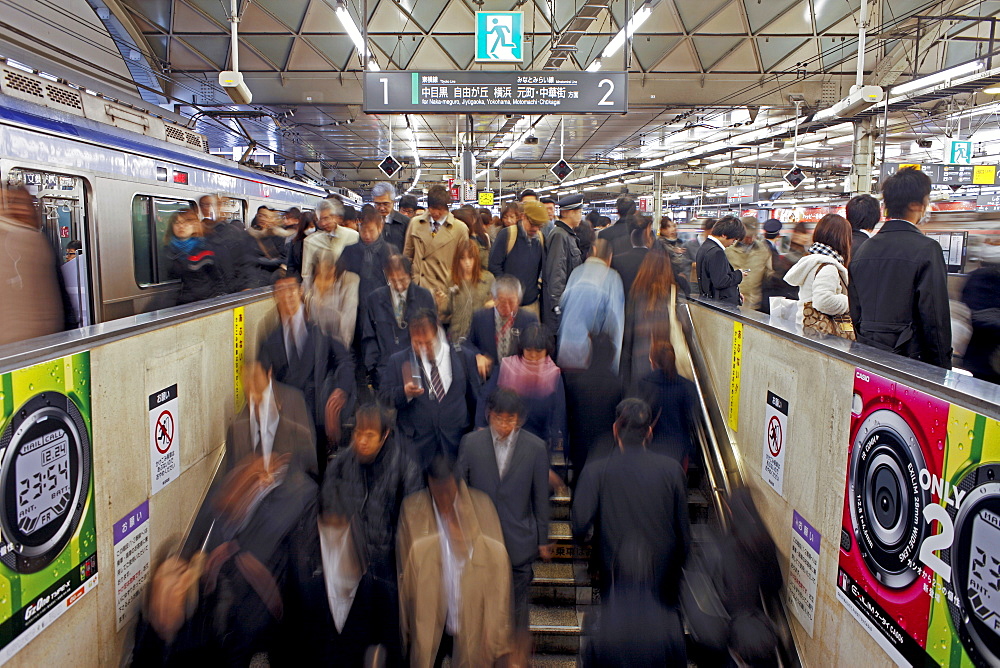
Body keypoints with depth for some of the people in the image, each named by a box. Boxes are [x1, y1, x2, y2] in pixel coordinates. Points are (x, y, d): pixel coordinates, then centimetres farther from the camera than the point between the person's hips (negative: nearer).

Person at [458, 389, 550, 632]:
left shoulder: (535, 447, -7)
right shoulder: (470, 443, -5)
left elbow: (541, 498, -1)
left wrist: (543, 540, 4)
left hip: (519, 541, -1)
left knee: (517, 601, 13)